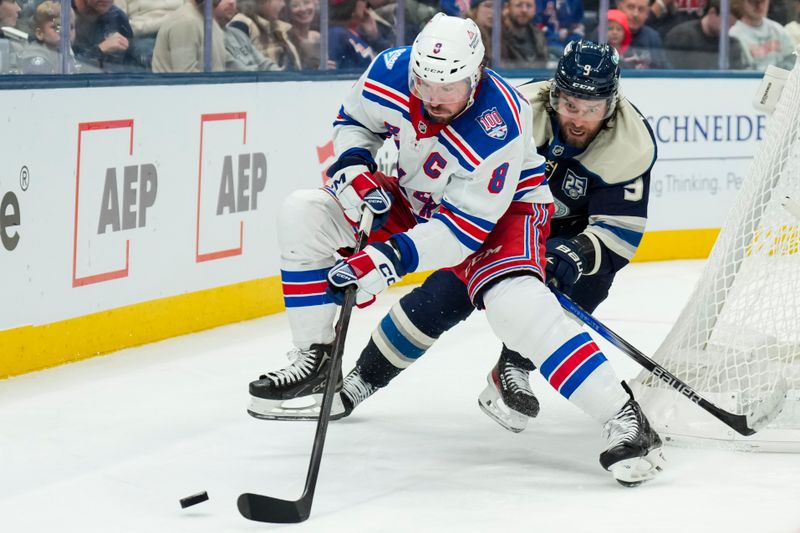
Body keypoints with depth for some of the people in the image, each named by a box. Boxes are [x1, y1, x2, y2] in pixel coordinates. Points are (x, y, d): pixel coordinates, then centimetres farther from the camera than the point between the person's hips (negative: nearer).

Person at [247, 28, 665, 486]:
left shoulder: (497, 130, -34)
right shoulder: (392, 73, -20)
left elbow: (466, 227, -32)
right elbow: (356, 120, 3)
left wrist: (393, 257, -41)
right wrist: (353, 167, -17)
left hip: (503, 210, -6)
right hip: (417, 197, 7)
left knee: (517, 305, -34)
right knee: (304, 215, -7)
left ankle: (625, 420, -31)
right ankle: (314, 363, 5)